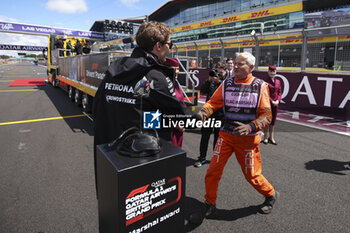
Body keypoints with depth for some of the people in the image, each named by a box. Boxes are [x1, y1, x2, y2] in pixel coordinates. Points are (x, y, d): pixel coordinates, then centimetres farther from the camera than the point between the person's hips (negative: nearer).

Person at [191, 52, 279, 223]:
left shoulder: (260, 86, -5)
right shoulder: (227, 84, 3)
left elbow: (266, 115, -9)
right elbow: (213, 102, -3)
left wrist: (250, 127, -27)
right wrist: (202, 112, -25)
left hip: (248, 138, -2)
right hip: (226, 135, 3)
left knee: (251, 175, 10)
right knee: (213, 171, -1)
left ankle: (270, 195, 43)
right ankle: (209, 206, 20)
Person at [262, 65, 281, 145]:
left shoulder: (278, 81, 8)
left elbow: (279, 92, 10)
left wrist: (278, 100, -6)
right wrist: (272, 101, -16)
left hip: (276, 104, 5)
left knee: (273, 121, 11)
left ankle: (271, 138, 21)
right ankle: (265, 137, 15)